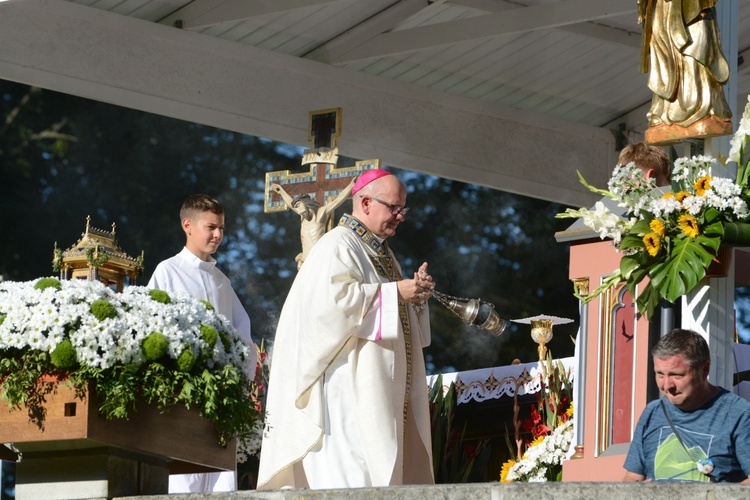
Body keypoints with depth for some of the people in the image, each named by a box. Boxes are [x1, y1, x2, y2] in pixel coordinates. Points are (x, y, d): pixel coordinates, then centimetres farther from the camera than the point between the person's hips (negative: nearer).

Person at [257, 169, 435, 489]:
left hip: (382, 388, 9)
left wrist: (415, 292, 4)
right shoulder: (337, 246, -8)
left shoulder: (380, 252, 21)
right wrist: (394, 292, -18)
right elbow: (333, 298, -24)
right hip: (350, 388, -9)